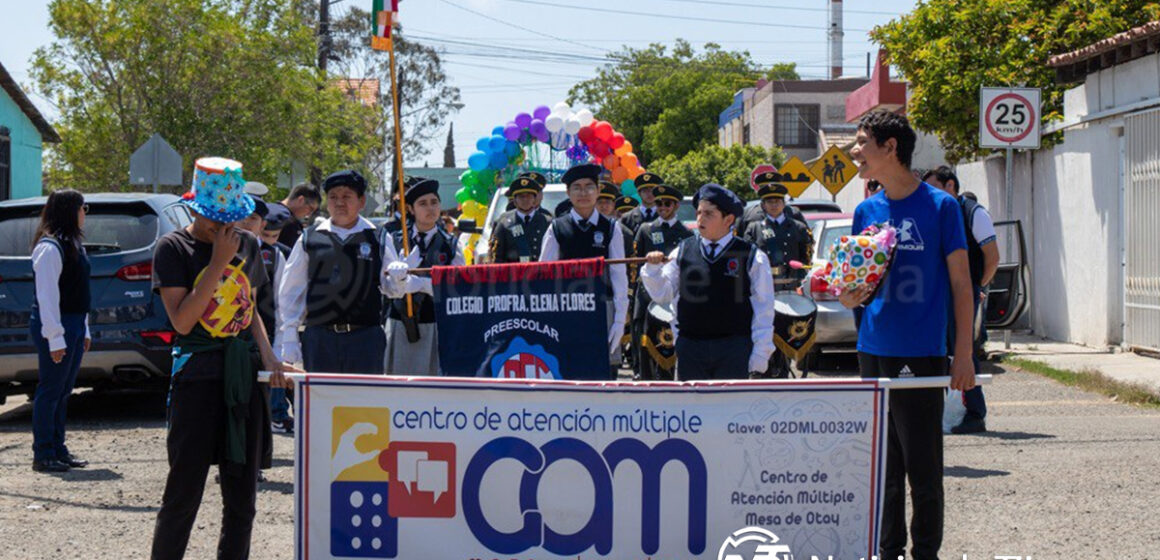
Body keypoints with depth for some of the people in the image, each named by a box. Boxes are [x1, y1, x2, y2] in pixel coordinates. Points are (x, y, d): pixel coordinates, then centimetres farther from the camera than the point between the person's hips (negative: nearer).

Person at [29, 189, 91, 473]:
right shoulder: (50, 247, -15)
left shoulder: (72, 244, 16)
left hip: (74, 325, 9)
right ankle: (43, 455, 2)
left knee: (63, 392, 13)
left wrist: (84, 330, 17)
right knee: (50, 390, -4)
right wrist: (55, 338, -21)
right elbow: (47, 295, -19)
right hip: (56, 325, -9)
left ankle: (58, 450, 19)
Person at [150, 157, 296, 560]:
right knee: (184, 493, -2)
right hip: (197, 377, -5)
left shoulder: (247, 244, 10)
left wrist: (268, 356, 5)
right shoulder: (174, 247, -5)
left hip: (244, 375, 5)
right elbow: (182, 321, -15)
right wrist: (218, 262, -15)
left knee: (242, 495, 8)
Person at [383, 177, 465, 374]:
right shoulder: (395, 241, 6)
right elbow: (391, 290, -1)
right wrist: (398, 278, -25)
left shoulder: (450, 245, 7)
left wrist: (418, 283, -14)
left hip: (437, 326, 0)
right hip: (401, 326, 0)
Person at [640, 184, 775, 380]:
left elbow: (764, 310, 1)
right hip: (690, 347, 2)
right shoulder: (683, 251, 8)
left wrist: (760, 355, -3)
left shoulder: (752, 257, 0)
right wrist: (653, 268, -8)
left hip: (734, 350, -2)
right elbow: (662, 294, 11)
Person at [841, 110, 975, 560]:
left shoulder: (939, 206, -4)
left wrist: (963, 355, -8)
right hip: (873, 350, 5)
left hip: (920, 354, -5)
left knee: (923, 467, 0)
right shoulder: (866, 211, 10)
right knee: (884, 464, 11)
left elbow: (961, 283, -3)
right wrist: (850, 297, -7)